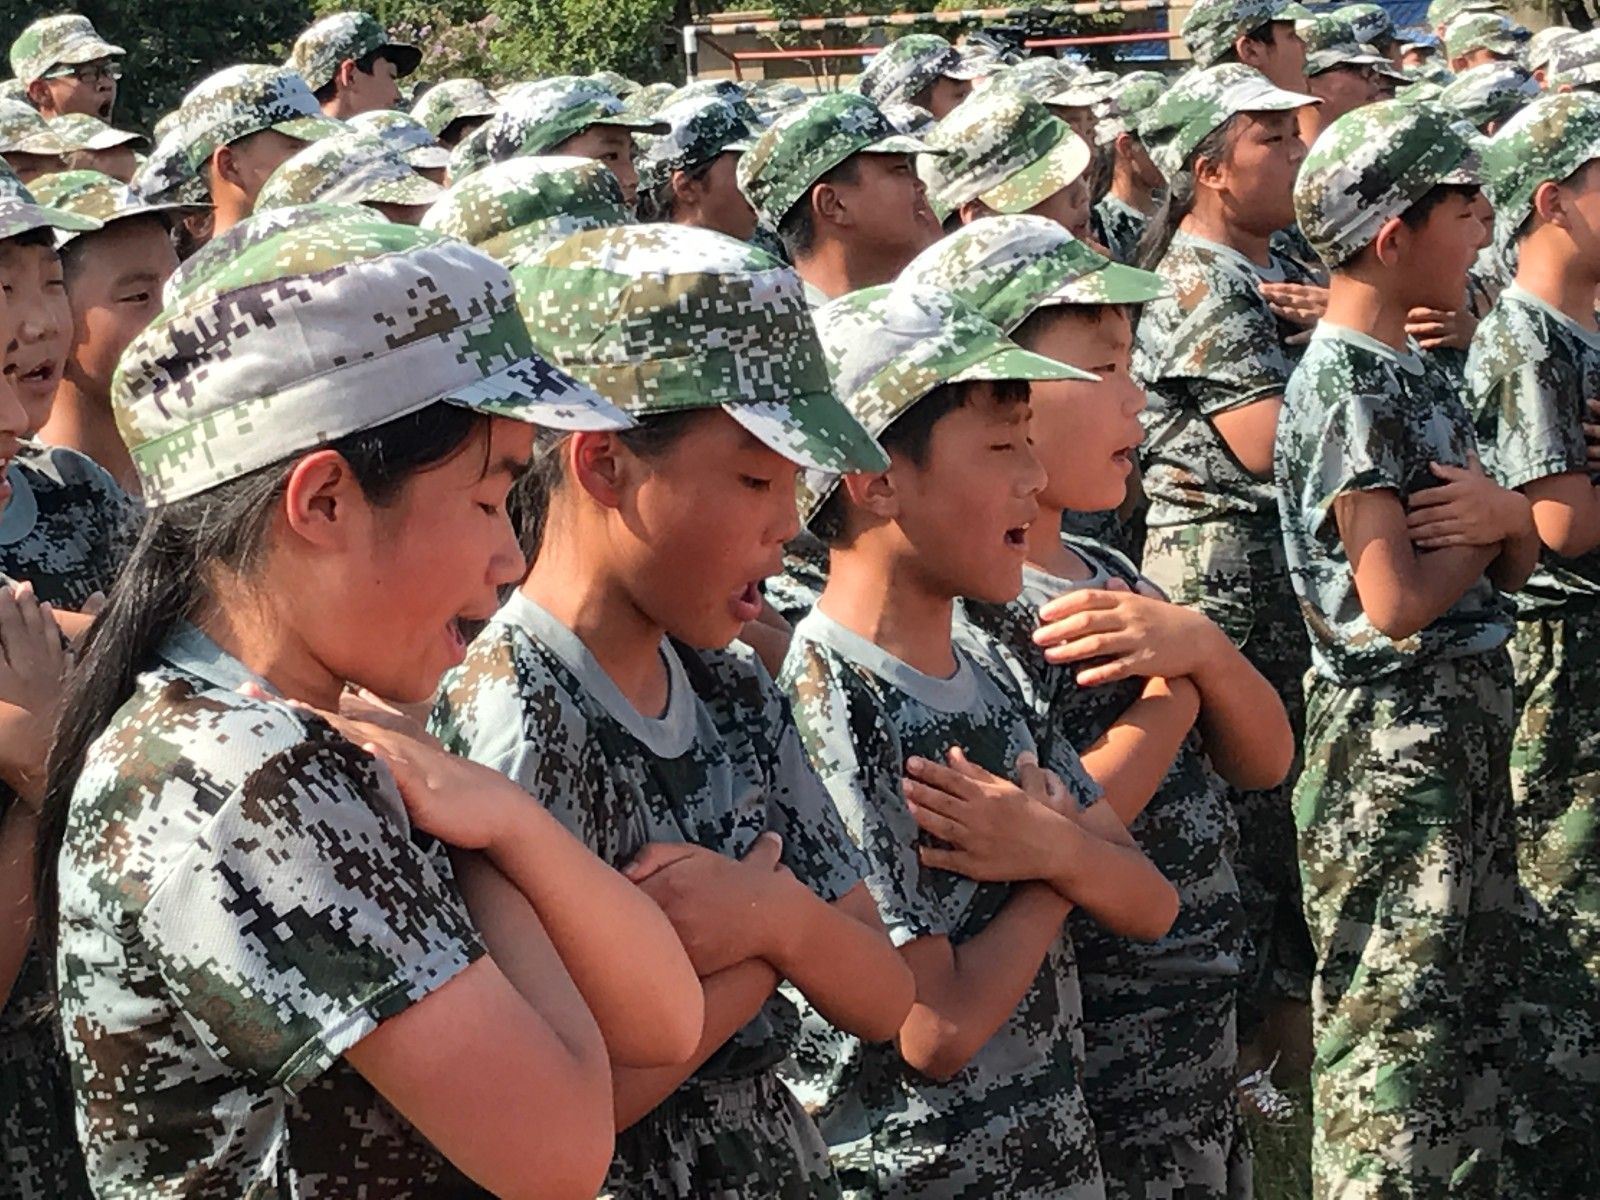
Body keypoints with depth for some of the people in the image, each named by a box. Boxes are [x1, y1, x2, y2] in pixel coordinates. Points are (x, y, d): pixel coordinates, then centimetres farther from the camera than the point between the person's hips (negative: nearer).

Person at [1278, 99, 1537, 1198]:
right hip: (1393, 736, -9)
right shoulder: (1348, 386, -16)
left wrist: (1504, 517, -12)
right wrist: (1489, 524, -5)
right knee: (1398, 1025, -1)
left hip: (1468, 726, 9)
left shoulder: (1415, 370, 11)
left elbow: (1517, 563, 11)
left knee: (1475, 1010, 16)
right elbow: (1398, 601, -22)